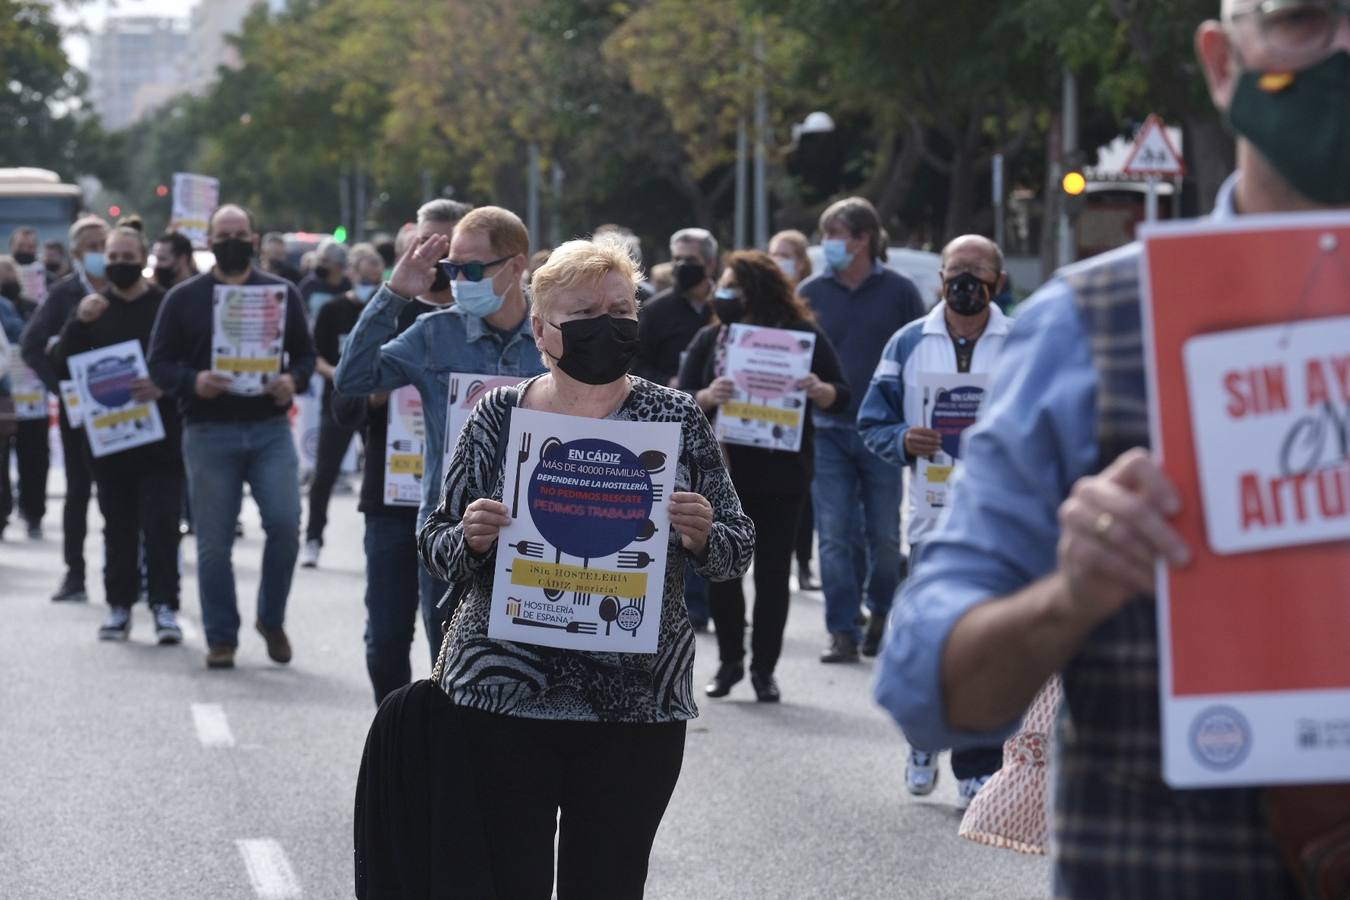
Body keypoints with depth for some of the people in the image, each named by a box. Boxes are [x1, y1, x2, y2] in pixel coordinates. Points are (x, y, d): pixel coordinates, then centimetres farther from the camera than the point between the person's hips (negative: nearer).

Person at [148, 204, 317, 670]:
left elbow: (305, 353, 12)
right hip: (209, 433, 0)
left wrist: (292, 379, -11)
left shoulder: (282, 293, 9)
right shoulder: (184, 298, 5)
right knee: (214, 541, 2)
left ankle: (272, 619, 12)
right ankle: (221, 638, 14)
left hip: (270, 427, 1)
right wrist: (193, 382, -18)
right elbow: (160, 363, 2)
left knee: (285, 523, -11)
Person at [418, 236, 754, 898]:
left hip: (634, 708, 0)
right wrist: (471, 540, -14)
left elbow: (736, 551, 5)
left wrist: (701, 536, -17)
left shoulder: (675, 418, 3)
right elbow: (436, 549, 7)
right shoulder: (498, 416, 3)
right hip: (502, 696, 0)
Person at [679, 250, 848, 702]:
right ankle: (729, 661, 19)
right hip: (722, 473, 2)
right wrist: (706, 398, -21)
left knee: (773, 571, 2)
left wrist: (819, 390, -21)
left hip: (781, 474, -2)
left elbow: (842, 394, 1)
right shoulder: (710, 339, 5)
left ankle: (764, 667, 12)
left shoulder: (803, 336, -1)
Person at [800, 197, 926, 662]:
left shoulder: (899, 291, 1)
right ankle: (843, 632, 1)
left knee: (884, 535, 5)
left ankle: (880, 611, 28)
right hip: (828, 431, 1)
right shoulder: (812, 292, 5)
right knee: (834, 537, -3)